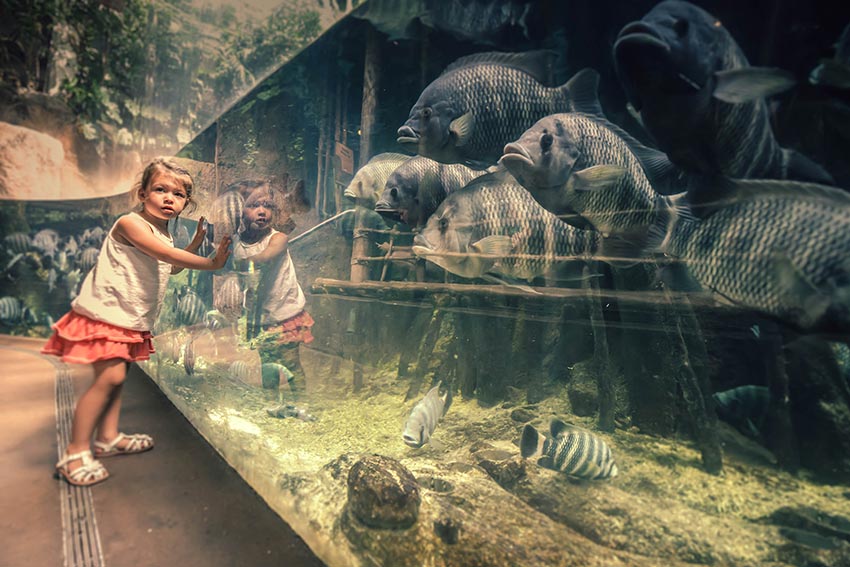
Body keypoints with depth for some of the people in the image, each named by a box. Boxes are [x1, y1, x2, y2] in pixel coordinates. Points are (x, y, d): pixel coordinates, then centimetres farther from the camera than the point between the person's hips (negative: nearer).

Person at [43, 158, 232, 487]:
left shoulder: (163, 233, 12)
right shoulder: (131, 223, -16)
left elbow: (170, 267, 26)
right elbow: (167, 255, -28)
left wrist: (197, 241, 16)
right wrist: (211, 263, -27)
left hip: (132, 319, 9)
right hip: (105, 311, -9)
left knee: (117, 376, 15)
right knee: (110, 377, -14)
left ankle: (108, 438, 27)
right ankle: (76, 452, -1)